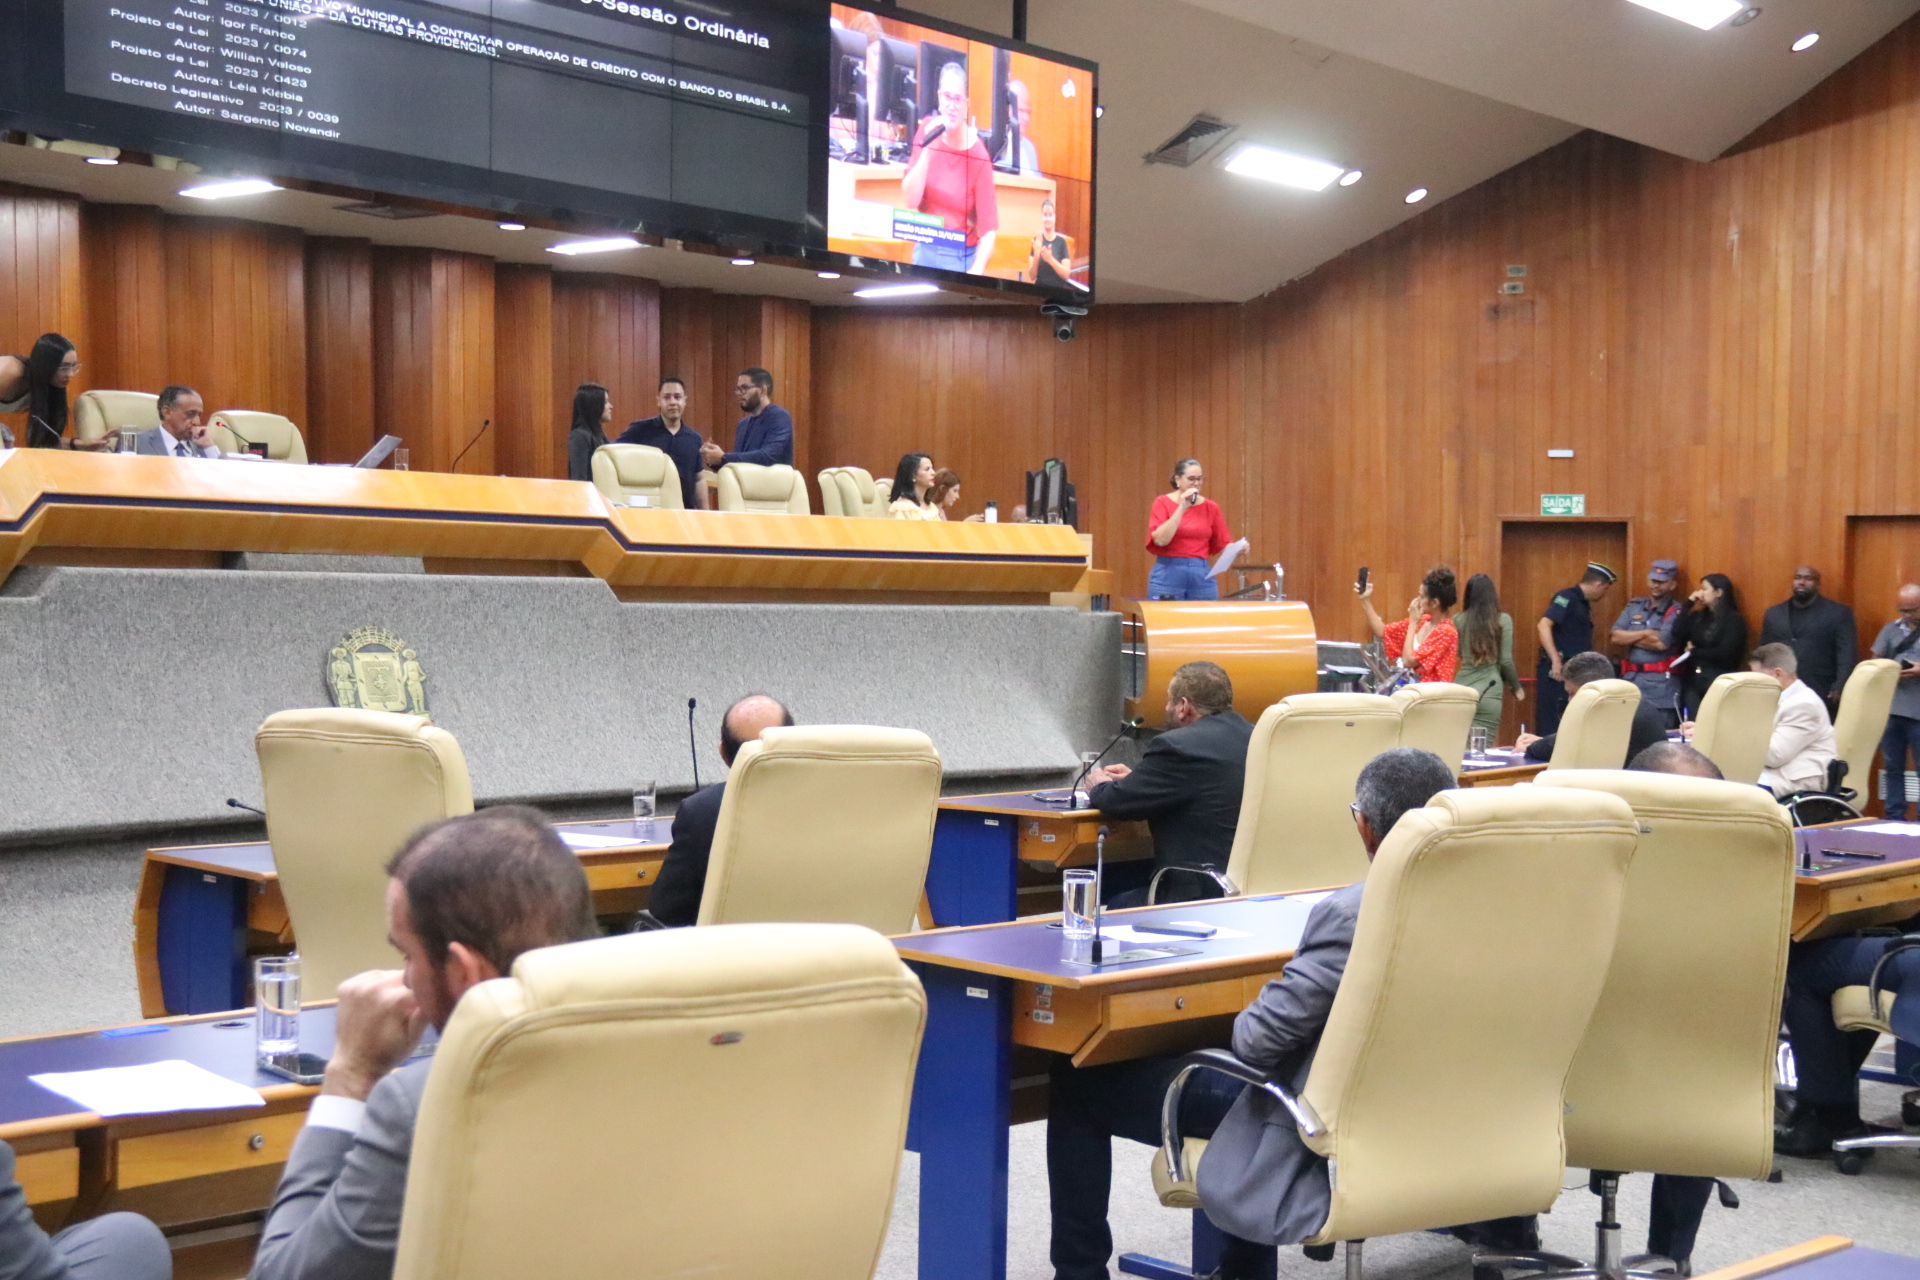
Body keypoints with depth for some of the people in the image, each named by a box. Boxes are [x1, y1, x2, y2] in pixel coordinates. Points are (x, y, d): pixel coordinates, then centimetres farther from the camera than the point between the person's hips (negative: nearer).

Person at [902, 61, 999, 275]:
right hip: (925, 249, 3)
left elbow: (989, 230, -15)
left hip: (963, 257, -3)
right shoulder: (927, 130, -3)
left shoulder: (978, 155, -14)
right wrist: (927, 151, -19)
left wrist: (976, 271, -31)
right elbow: (910, 200, -9)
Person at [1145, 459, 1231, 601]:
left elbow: (1223, 544, 6)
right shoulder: (1162, 503, 0)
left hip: (1202, 575, 2)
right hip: (1168, 574, -2)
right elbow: (1160, 539, -14)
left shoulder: (1211, 507, 7)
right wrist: (1182, 508, -15)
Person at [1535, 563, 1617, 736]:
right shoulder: (1567, 598, -10)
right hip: (1557, 671, -10)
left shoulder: (1584, 604, 18)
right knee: (1553, 725, -8)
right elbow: (1543, 625, -23)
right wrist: (1555, 660, -27)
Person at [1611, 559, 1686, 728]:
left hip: (1660, 685, -5)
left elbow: (1661, 643, -17)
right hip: (1631, 679, 5)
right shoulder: (1634, 606, 13)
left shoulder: (1675, 612, -4)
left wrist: (1630, 638, -2)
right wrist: (1645, 633, -9)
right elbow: (1616, 636, 3)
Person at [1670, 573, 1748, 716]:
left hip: (1720, 684, -4)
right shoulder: (1697, 616, 13)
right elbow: (1677, 637, -3)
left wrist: (1694, 652, 0)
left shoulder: (1735, 620, -1)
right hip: (1693, 683, 4)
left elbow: (1724, 654, -12)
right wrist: (1688, 604, 0)